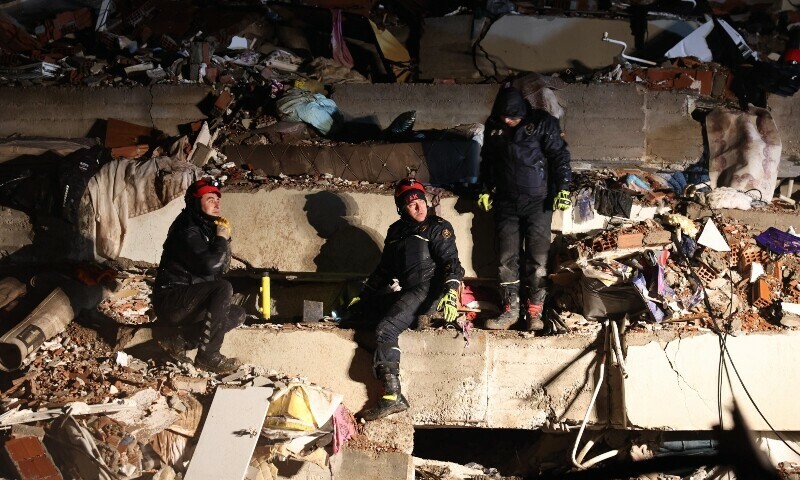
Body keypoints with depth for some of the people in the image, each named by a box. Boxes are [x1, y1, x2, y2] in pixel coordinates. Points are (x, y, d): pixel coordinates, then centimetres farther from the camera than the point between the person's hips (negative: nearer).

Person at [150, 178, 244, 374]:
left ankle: (179, 341, -1)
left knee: (238, 315, 5)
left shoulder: (208, 228, 13)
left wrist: (224, 240, -1)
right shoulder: (187, 230, -16)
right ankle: (208, 356, -22)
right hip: (170, 301, -10)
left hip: (190, 304, 10)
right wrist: (221, 238, -13)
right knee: (223, 288, -27)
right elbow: (209, 265, -30)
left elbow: (222, 268, 14)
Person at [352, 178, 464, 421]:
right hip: (408, 291, 9)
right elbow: (384, 269, 26)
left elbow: (451, 261, -13)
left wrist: (450, 293, -29)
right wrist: (364, 297, 24)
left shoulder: (438, 227, -3)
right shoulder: (396, 231, 18)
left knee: (386, 328, -24)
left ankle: (393, 396, -28)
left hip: (429, 290, -9)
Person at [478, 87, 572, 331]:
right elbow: (487, 161, 19)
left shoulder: (542, 123, -8)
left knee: (537, 258, -6)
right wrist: (486, 189, 14)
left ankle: (535, 311, -1)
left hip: (538, 202, -4)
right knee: (506, 258, 0)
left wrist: (563, 189, -12)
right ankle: (511, 310, 5)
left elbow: (560, 156, -5)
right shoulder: (494, 127, 6)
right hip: (506, 203, 4)